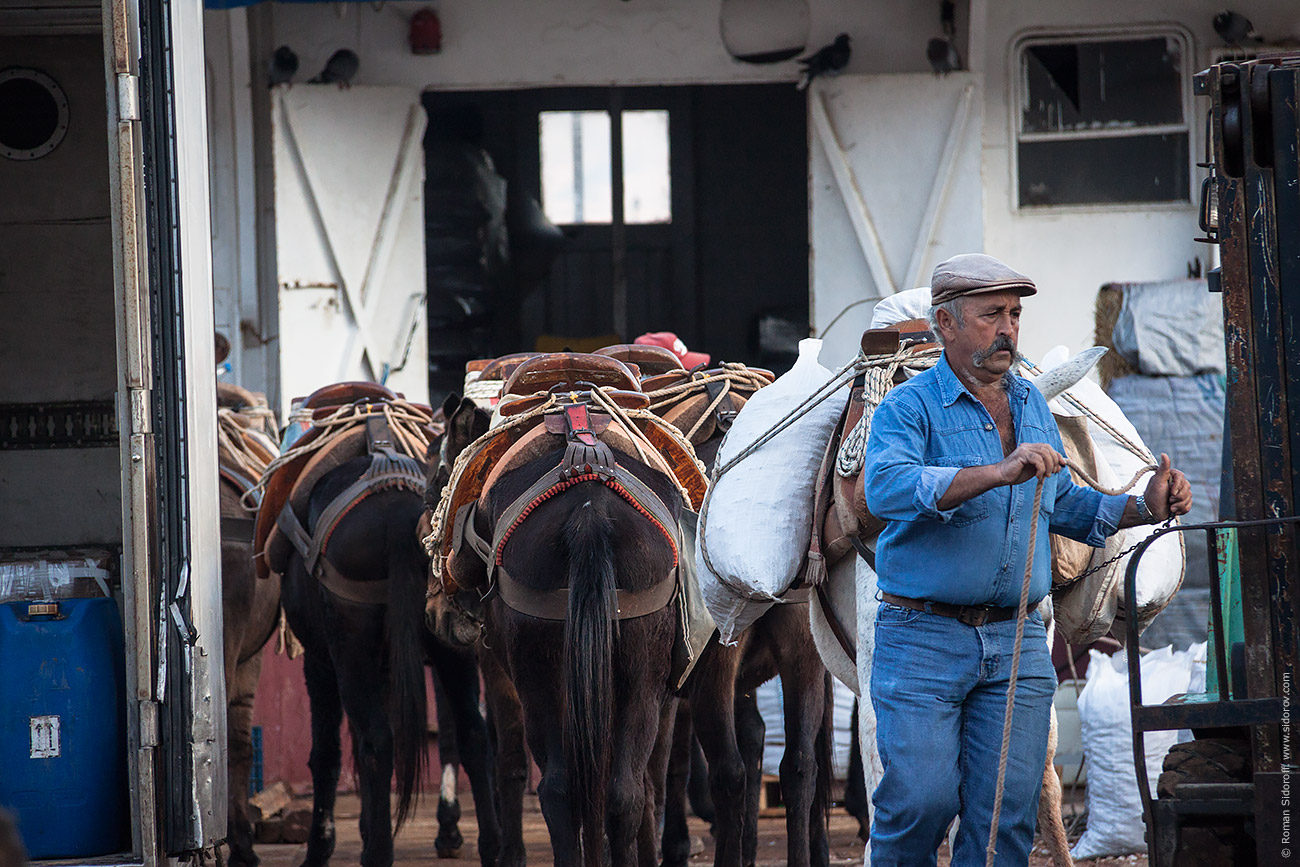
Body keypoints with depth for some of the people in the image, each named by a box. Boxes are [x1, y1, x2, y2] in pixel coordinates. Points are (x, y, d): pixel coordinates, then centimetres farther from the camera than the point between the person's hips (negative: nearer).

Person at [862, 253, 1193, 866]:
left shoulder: (1031, 406, 15)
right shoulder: (909, 408, -5)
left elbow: (1065, 506, 25)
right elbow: (886, 489, -26)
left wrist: (1143, 508, 7)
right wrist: (999, 472, -35)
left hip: (1016, 644, 5)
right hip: (923, 642, -5)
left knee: (1007, 811, -1)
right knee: (923, 799, -10)